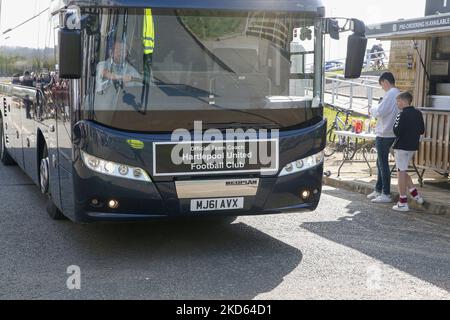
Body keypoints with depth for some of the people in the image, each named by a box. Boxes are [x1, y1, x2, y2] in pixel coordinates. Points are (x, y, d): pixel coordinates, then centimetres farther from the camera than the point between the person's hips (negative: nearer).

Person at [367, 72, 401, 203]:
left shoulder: (390, 94, -17)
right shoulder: (398, 94, 13)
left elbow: (380, 111, -22)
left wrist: (372, 110, -2)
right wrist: (376, 112, 13)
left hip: (384, 134, -10)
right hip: (392, 133, 10)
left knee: (383, 164, -4)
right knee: (381, 163, 18)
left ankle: (386, 194, 0)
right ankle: (378, 190, 26)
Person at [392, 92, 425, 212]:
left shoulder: (403, 114, -15)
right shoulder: (418, 113, 8)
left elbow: (397, 131, -19)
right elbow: (422, 131, 13)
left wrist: (395, 124, -2)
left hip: (402, 147, -8)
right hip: (413, 147, 8)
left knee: (401, 172, -2)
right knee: (403, 171, 21)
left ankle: (403, 203, 0)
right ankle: (415, 194, 17)